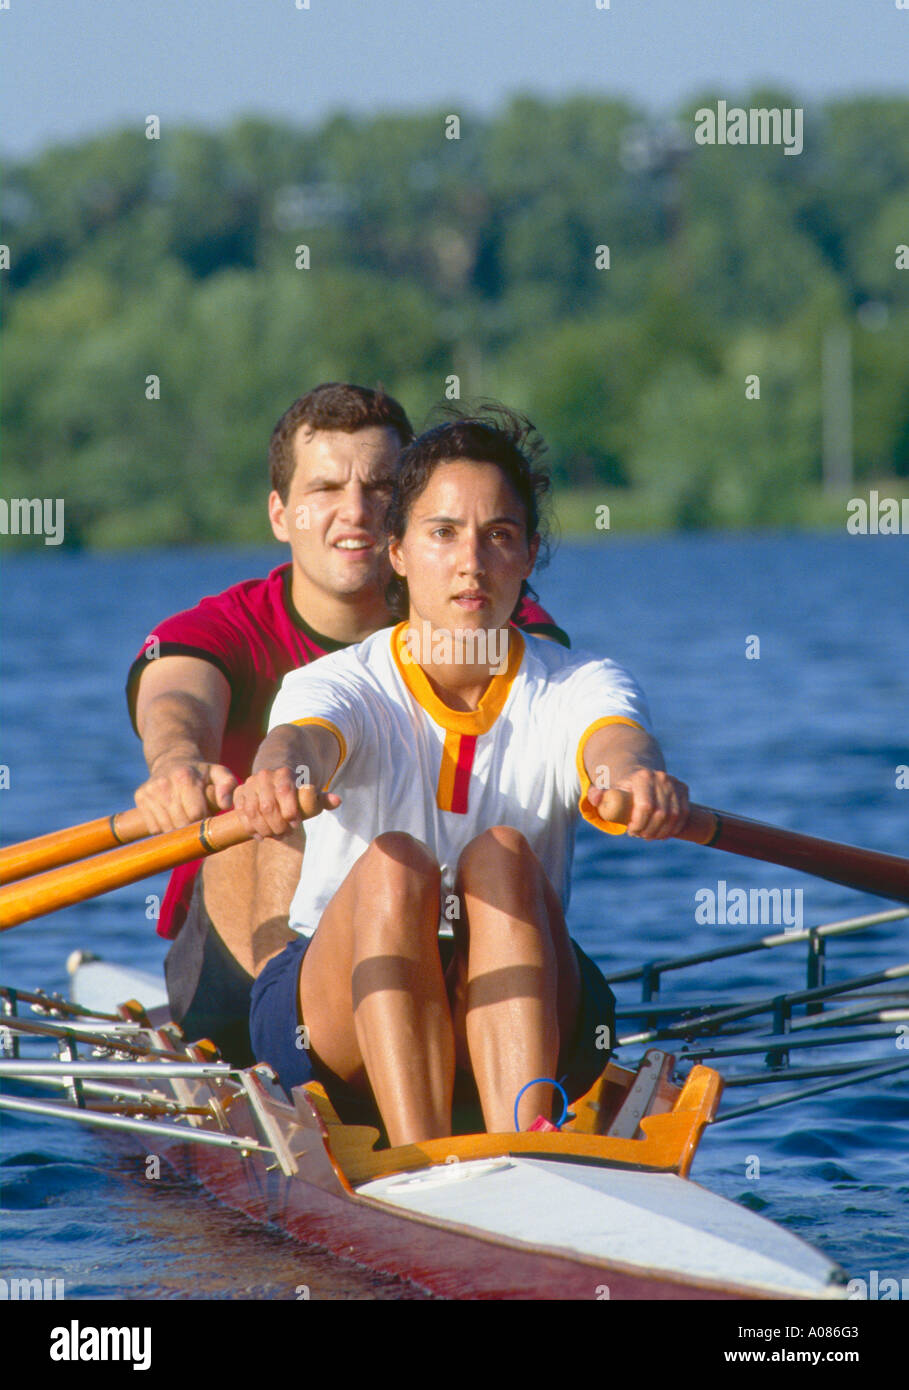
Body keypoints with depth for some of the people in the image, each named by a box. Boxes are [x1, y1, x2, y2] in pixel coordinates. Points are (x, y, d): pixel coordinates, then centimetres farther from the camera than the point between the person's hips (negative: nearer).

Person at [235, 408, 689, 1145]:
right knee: (393, 864, -30)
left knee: (501, 856, -28)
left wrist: (637, 775, -53)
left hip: (521, 1024, 1)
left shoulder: (575, 687, -2)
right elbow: (305, 735, -29)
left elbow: (615, 739, -27)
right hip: (340, 1021, -1)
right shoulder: (343, 685, -4)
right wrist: (284, 774, -56)